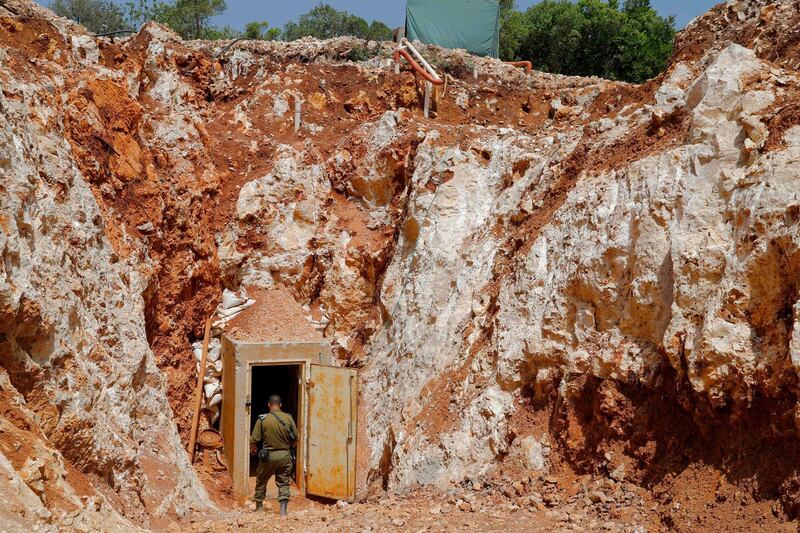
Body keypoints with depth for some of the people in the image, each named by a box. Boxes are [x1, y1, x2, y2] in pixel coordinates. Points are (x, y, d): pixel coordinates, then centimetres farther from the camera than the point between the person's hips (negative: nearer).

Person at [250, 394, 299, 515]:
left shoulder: (262, 419, -8)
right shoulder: (288, 418, -3)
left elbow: (254, 439, -7)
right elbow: (295, 438, 3)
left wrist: (252, 450, 14)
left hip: (268, 455, -1)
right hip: (285, 455, 1)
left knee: (261, 481, 16)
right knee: (283, 483, 7)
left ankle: (259, 507, 28)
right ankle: (283, 510, 0)